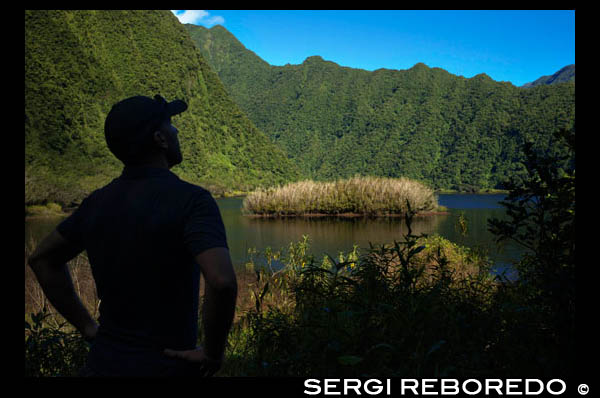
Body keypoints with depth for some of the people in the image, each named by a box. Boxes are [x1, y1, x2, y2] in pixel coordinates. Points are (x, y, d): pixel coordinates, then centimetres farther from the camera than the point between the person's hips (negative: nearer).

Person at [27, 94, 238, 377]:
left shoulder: (97, 202, 2)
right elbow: (222, 282, -32)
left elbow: (42, 258, 16)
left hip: (102, 363, 5)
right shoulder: (190, 199, -18)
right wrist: (213, 352, -16)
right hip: (168, 366, -4)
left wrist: (86, 326, 13)